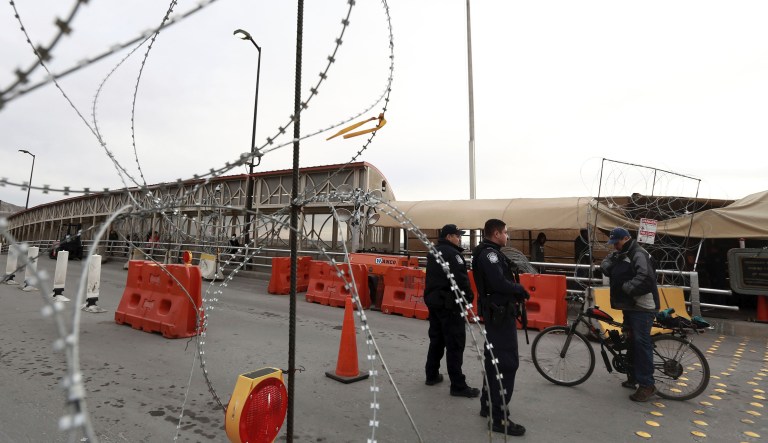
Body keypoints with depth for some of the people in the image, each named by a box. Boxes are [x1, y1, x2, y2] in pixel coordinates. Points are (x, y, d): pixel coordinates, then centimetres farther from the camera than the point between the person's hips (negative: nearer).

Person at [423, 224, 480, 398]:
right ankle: (458, 385, 1)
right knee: (455, 344, -4)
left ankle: (432, 375, 28)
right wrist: (469, 297, -9)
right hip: (450, 305, -9)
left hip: (433, 301, 10)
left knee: (436, 339, 18)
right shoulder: (452, 253, -16)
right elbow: (461, 279, -20)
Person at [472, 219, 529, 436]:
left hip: (496, 312, 11)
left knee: (495, 359, 18)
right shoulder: (489, 253, -17)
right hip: (500, 313, -11)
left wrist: (515, 291, -1)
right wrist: (519, 289, -12)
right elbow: (498, 283, -28)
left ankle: (488, 405, 30)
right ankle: (499, 417, -1)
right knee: (507, 362, -7)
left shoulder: (489, 253, 16)